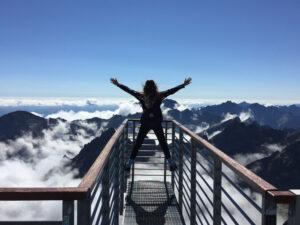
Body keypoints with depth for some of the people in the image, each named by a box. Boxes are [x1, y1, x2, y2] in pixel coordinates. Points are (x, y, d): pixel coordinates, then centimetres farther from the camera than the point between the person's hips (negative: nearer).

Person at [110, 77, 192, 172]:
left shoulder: (141, 96, -5)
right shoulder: (159, 95, -8)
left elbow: (128, 90, 2)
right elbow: (171, 91, -3)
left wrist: (117, 84, 13)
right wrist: (184, 85, 4)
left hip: (145, 123, 1)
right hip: (157, 123, 0)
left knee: (138, 143, 9)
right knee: (163, 142, 12)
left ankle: (129, 163, 11)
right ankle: (170, 162, 16)